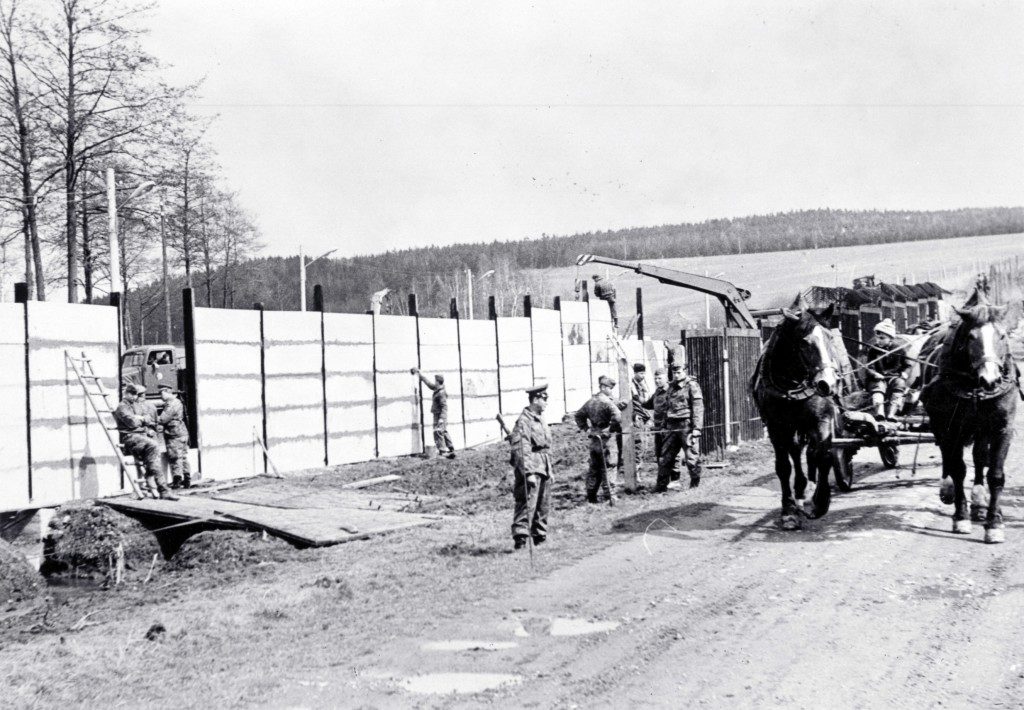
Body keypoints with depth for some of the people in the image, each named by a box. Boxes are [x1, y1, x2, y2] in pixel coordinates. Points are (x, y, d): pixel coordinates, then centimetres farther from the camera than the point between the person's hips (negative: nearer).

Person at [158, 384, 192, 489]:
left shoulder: (171, 404, -16)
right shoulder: (177, 402, 17)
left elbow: (162, 419, -19)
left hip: (174, 434, -10)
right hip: (183, 432, 10)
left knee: (175, 458, -5)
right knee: (183, 457, 11)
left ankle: (177, 481, -3)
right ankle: (187, 480, 14)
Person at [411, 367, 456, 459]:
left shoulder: (441, 393, -19)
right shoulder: (437, 389, 9)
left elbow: (444, 406, -23)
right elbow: (429, 383, 24)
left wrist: (442, 418, -29)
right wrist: (420, 374, 30)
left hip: (439, 415, -10)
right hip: (438, 415, 10)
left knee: (438, 432, -9)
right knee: (444, 432, 10)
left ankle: (442, 451, -10)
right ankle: (451, 450, 12)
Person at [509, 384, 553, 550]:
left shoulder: (540, 419, 16)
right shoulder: (524, 421, -14)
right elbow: (521, 450, -20)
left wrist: (549, 469, 22)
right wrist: (528, 472, -25)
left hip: (544, 468, 9)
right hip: (531, 469, -9)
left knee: (543, 505, 14)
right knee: (527, 504, -13)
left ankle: (540, 537, 24)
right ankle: (520, 538, -14)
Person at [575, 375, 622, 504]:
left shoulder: (590, 401, 10)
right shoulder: (607, 402, -14)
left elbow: (579, 415, 20)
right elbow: (617, 417, -28)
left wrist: (586, 428, 17)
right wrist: (614, 429, -13)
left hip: (593, 440, 7)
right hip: (605, 440, -7)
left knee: (593, 469, 14)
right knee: (606, 469, -2)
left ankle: (591, 497, 18)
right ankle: (610, 497, -1)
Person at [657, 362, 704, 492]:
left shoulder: (692, 386, -4)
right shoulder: (671, 387, 16)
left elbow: (698, 408, -10)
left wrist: (697, 428, -17)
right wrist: (665, 426, 16)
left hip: (686, 426, -6)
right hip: (672, 426, 6)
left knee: (691, 457, -2)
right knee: (665, 457, 5)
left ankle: (695, 484, 10)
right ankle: (661, 485, 12)